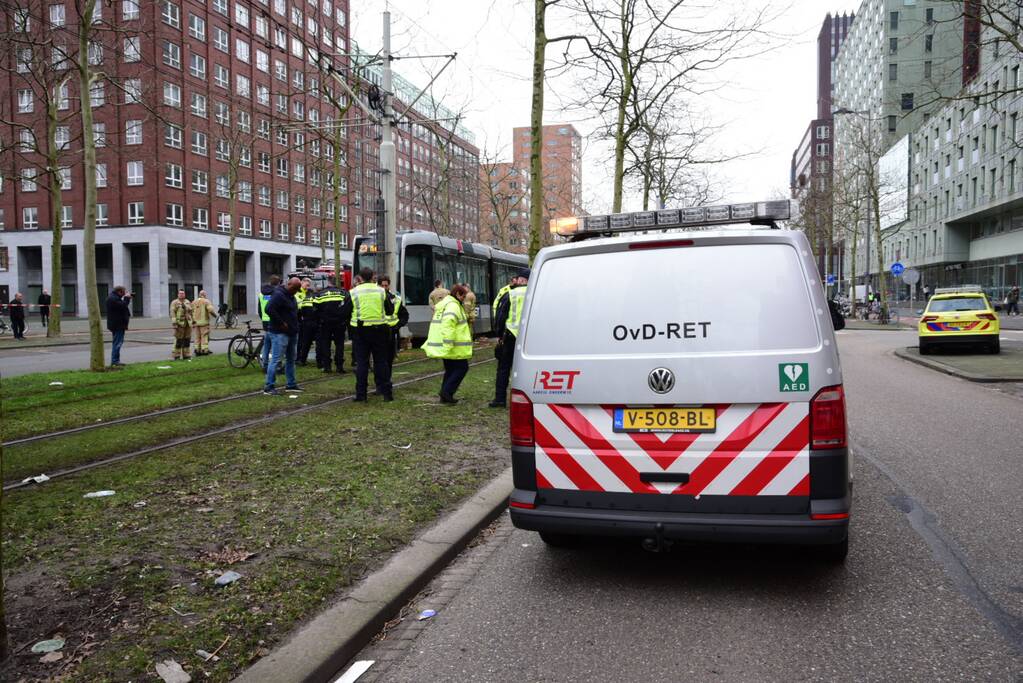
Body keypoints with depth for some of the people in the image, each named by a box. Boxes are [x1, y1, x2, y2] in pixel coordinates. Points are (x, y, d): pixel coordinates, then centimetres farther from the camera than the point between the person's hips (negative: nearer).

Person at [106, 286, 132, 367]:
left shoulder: (113, 297, 17)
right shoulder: (113, 298, -17)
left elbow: (121, 305, 18)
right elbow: (122, 306, -25)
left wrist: (126, 298, 5)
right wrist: (127, 298, -11)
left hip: (116, 324, 11)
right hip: (118, 324, -11)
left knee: (116, 343, 16)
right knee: (117, 343, -10)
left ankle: (115, 361, 22)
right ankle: (114, 362, -9)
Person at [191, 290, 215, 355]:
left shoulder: (194, 302, 13)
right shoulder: (206, 301, -7)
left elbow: (190, 311, 11)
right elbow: (211, 310, -19)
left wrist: (193, 320, 17)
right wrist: (215, 314, -2)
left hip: (196, 322, 6)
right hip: (204, 322, -6)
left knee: (198, 336, 11)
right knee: (205, 336, -4)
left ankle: (197, 350, 11)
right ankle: (204, 350, -6)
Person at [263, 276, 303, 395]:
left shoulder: (291, 295, 14)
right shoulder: (279, 295, -16)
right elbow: (269, 309, -26)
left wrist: (295, 325, 13)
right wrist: (281, 323, -21)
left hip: (292, 332, 10)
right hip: (280, 333, -10)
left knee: (291, 359, 15)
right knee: (275, 360, -9)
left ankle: (291, 384, 25)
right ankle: (269, 388, -6)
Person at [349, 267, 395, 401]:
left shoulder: (353, 292, -3)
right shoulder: (381, 291, 0)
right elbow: (390, 311, 7)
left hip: (360, 330, -1)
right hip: (379, 329, 1)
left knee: (361, 362, 5)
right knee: (381, 361, 8)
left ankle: (360, 393, 4)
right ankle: (386, 392, 8)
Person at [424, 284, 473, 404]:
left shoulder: (444, 303, 18)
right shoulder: (453, 306, -16)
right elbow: (448, 325, -27)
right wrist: (448, 344, -29)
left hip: (444, 347, 10)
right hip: (453, 347, -10)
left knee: (450, 369, 17)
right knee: (462, 367, -2)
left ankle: (445, 396, 18)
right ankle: (447, 391, -8)